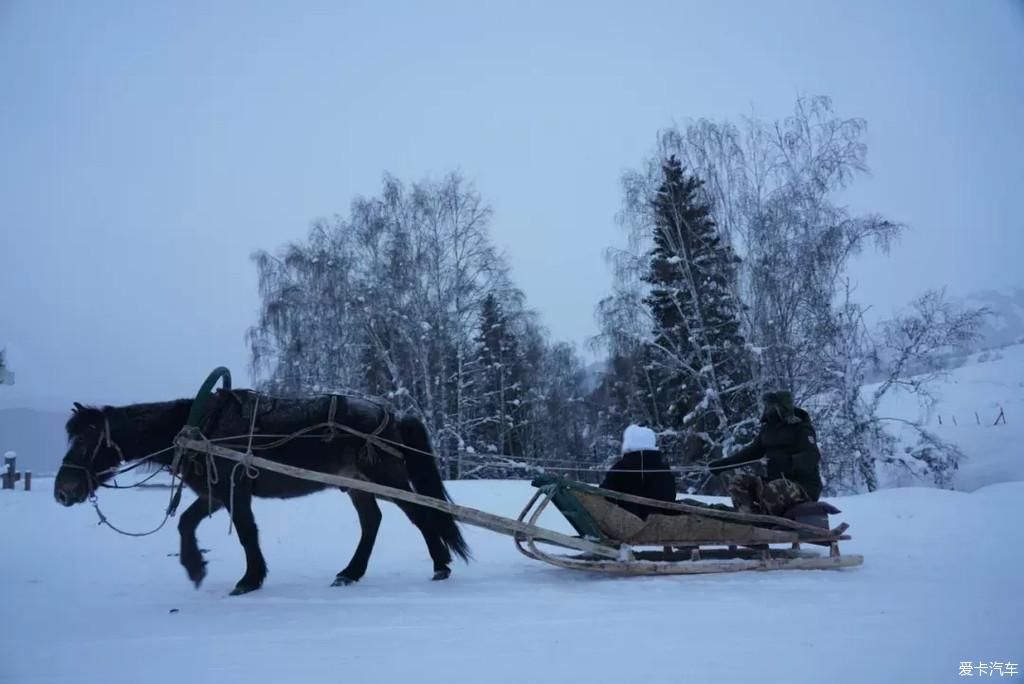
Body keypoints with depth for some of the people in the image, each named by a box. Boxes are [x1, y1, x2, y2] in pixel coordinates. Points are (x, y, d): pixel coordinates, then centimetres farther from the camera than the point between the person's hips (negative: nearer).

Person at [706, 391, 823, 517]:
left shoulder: (801, 428, -7)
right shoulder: (768, 428, 13)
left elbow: (812, 457, -20)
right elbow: (751, 451, 14)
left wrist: (788, 462, -38)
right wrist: (721, 464, 8)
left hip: (804, 486, -7)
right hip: (775, 482, 7)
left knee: (772, 490, -36)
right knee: (738, 482, -8)